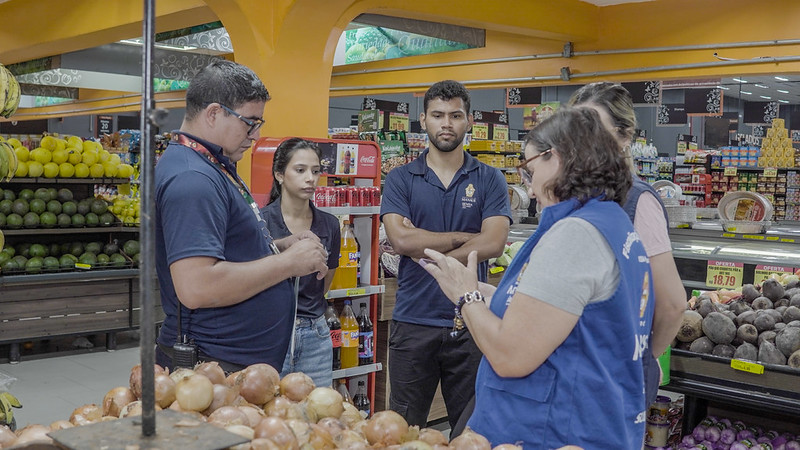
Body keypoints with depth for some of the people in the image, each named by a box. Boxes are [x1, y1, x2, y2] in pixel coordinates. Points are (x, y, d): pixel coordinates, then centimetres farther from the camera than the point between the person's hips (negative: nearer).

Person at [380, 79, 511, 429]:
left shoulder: (489, 180, 4)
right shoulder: (401, 180, 4)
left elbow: (492, 243, -11)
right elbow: (401, 240, -11)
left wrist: (427, 250, -10)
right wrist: (464, 237, -7)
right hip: (412, 321, 0)